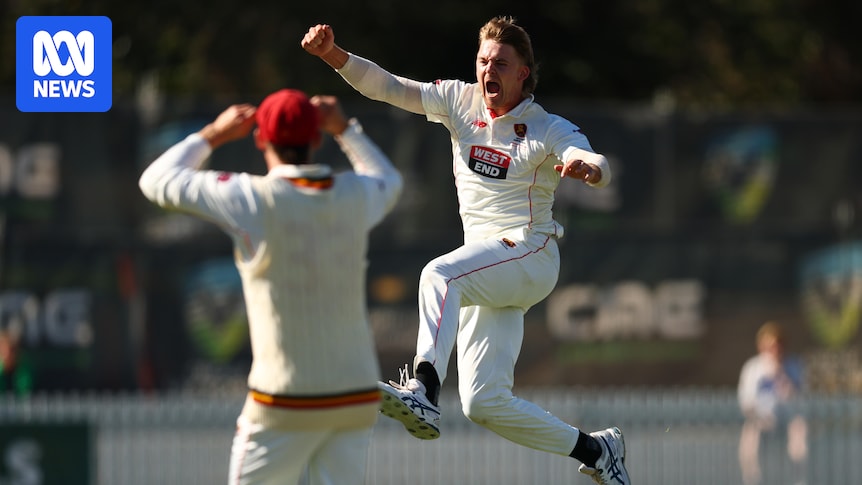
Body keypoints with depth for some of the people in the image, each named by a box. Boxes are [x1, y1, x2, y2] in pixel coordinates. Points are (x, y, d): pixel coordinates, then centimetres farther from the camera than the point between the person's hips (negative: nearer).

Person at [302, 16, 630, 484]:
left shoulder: (550, 130, -6)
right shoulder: (461, 101, 6)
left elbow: (599, 167, -25)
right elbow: (386, 86, -2)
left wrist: (587, 168, -50)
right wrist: (333, 54, -18)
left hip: (530, 254, -6)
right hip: (486, 272, 6)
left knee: (439, 274, -35)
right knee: (483, 404, 2)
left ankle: (424, 391, -53)